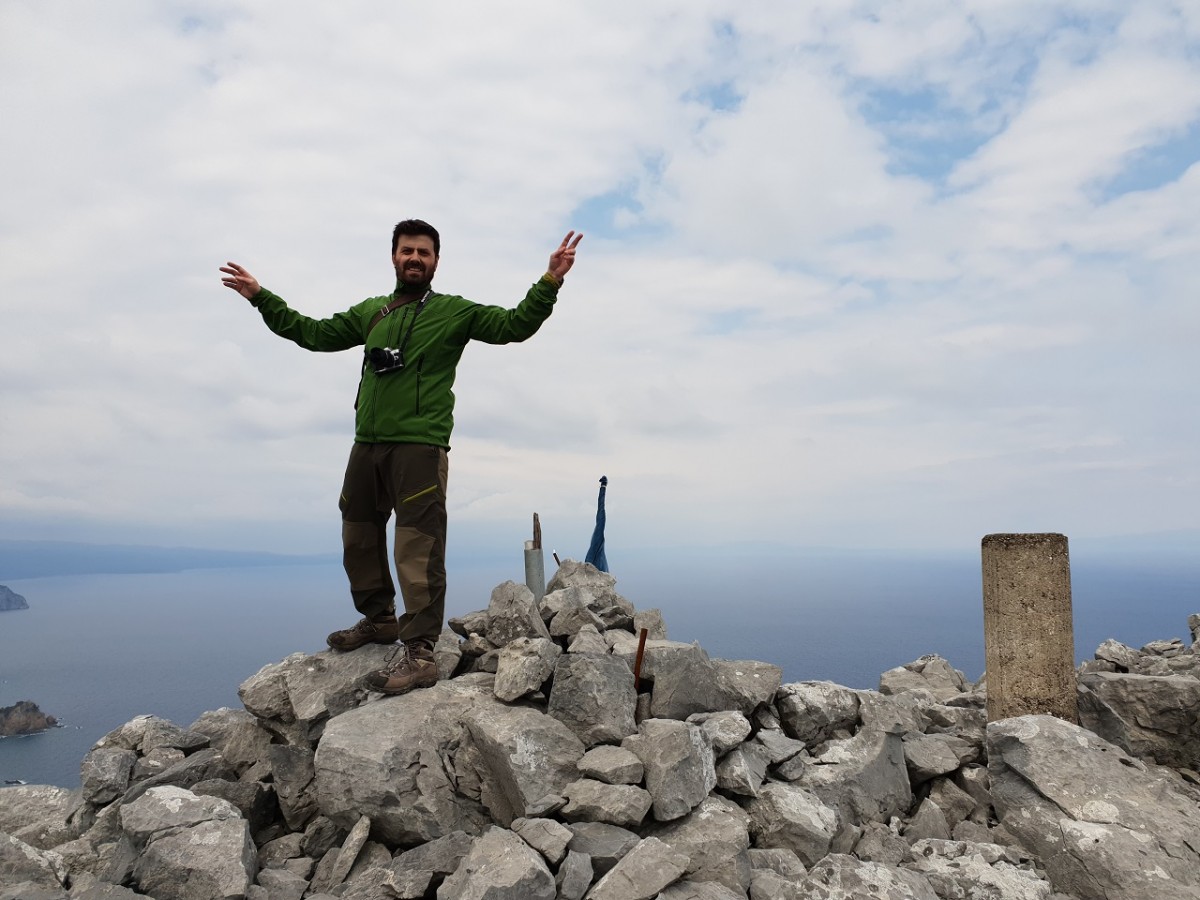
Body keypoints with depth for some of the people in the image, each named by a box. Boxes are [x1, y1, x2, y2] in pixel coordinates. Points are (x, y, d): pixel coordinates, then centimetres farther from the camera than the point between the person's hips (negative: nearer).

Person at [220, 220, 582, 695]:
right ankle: (379, 619, 36)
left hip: (419, 447, -7)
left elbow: (515, 325, -7)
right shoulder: (371, 312, 17)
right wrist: (261, 297, 23)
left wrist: (550, 282, -20)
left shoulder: (454, 312, 2)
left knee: (418, 550, -10)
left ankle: (418, 653, -8)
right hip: (367, 444, 7)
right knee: (358, 538, 18)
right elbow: (315, 334, 24)